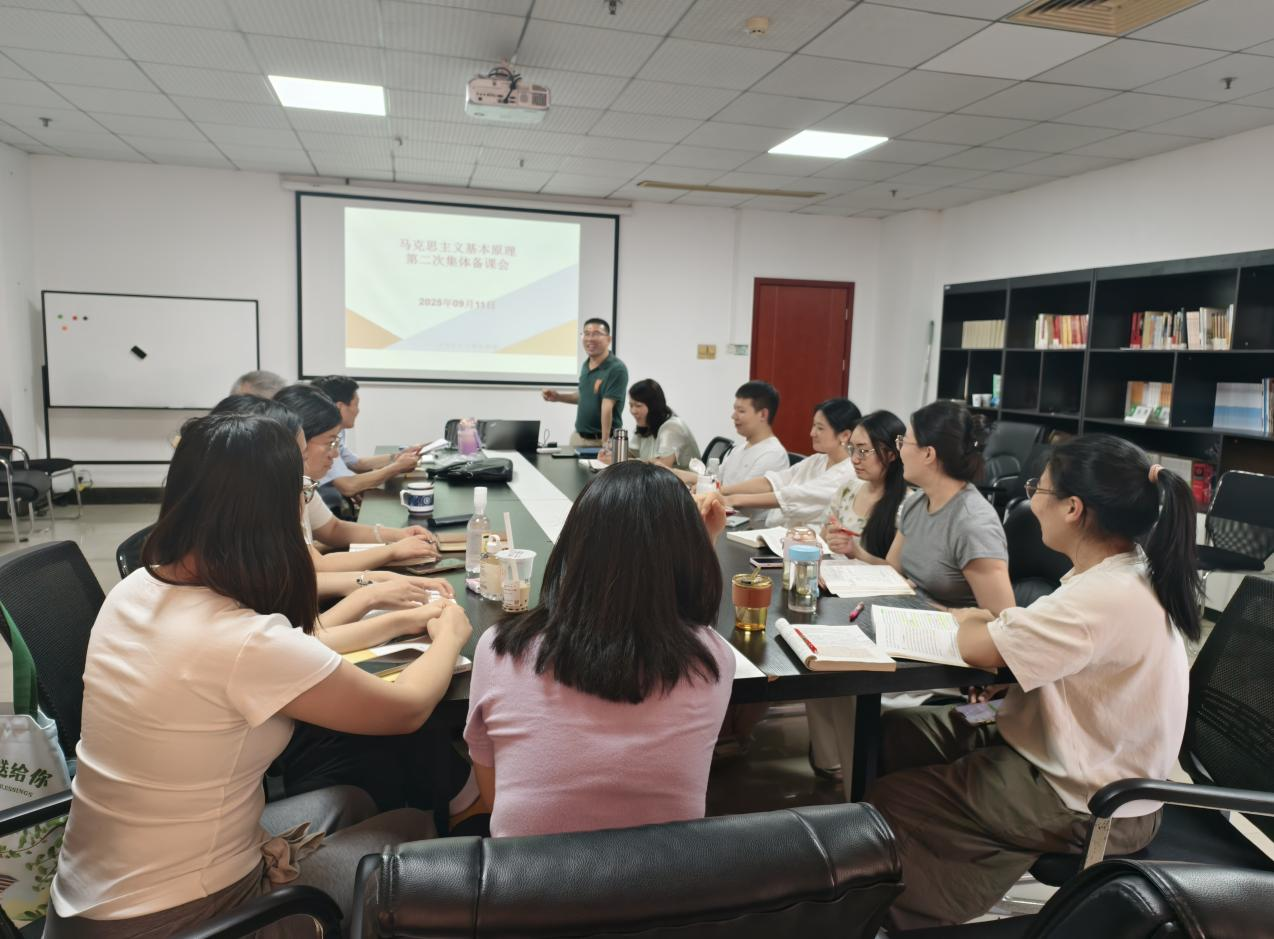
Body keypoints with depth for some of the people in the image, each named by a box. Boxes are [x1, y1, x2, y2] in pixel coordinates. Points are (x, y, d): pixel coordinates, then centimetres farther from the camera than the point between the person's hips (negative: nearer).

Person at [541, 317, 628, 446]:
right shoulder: (586, 365, 6)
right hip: (578, 437, 7)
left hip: (600, 440, -7)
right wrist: (558, 396, 8)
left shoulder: (617, 369, -18)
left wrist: (605, 442, -27)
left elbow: (607, 407, -25)